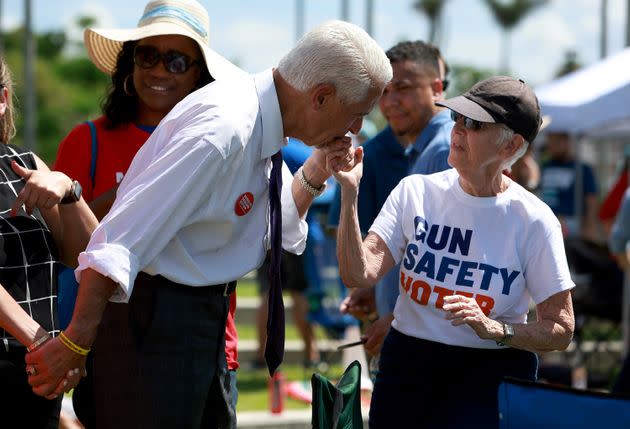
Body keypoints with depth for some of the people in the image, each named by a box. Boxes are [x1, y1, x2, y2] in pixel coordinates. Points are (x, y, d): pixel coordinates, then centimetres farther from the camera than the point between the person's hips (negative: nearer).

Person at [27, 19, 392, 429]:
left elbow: (277, 231, 19)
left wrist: (315, 173, 2)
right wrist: (77, 340, -29)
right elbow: (122, 238, -28)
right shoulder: (223, 131, -25)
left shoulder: (259, 117, 4)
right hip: (156, 318, -10)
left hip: (204, 316, 10)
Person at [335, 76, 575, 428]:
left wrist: (495, 329, -21)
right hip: (405, 367, 3)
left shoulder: (534, 221, -8)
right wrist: (350, 193, -21)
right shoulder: (416, 191, -1)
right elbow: (360, 274, -12)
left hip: (491, 377, -3)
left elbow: (561, 332, -6)